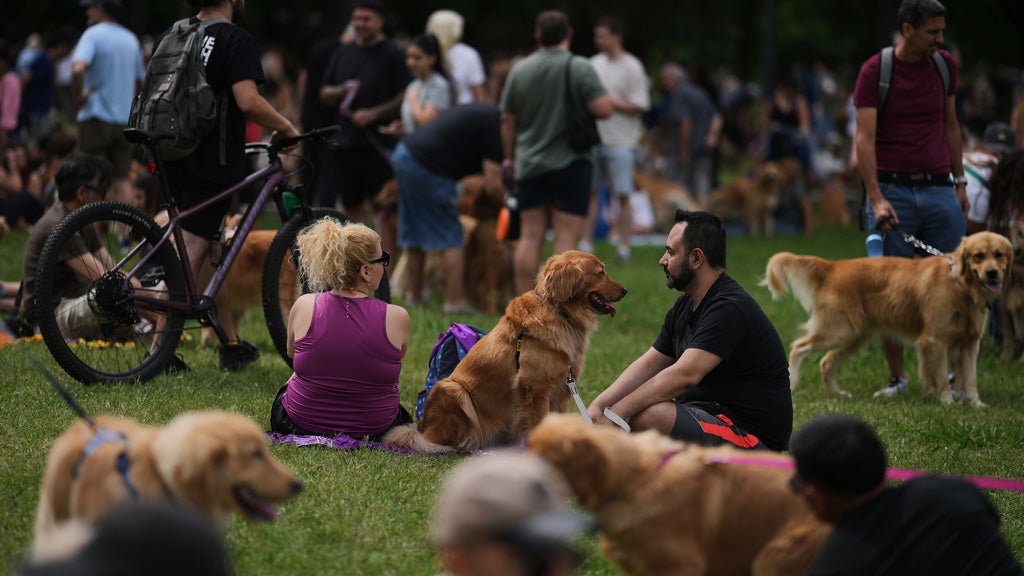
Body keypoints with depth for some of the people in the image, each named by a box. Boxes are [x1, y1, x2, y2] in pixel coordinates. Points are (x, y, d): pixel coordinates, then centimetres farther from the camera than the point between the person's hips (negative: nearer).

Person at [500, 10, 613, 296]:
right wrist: (584, 105, 6)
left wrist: (510, 157, 23)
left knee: (529, 237, 7)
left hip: (530, 165, 4)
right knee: (566, 238, -4)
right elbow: (604, 109, -16)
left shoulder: (520, 70, 6)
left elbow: (507, 121, 10)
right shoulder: (579, 68, -9)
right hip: (570, 165, -4)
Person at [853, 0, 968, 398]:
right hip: (892, 190, -3)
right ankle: (896, 377, 10)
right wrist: (876, 198, -20)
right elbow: (865, 138, -11)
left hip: (938, 189, 3)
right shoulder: (875, 71, -6)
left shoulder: (945, 65, 8)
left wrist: (960, 182, 15)